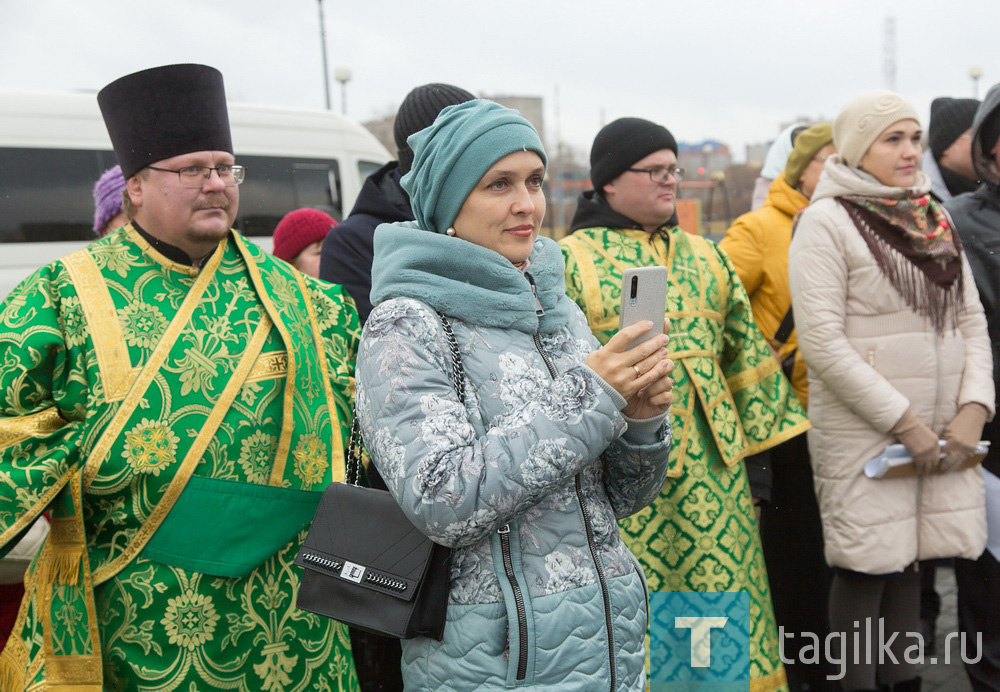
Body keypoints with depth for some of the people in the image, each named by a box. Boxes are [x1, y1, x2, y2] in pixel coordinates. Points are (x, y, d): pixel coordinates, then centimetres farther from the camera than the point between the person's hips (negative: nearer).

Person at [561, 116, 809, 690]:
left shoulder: (706, 256, 15)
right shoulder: (571, 260, -2)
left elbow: (746, 351, 17)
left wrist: (772, 428, 14)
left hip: (712, 465, 5)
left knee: (727, 589, 9)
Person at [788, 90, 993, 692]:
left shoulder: (933, 216, 12)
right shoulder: (826, 221, -8)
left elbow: (972, 321, 12)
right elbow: (821, 341, -14)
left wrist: (974, 407, -3)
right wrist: (905, 422, -14)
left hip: (943, 432, 5)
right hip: (863, 432, -5)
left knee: (910, 558, 12)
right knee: (868, 565, 1)